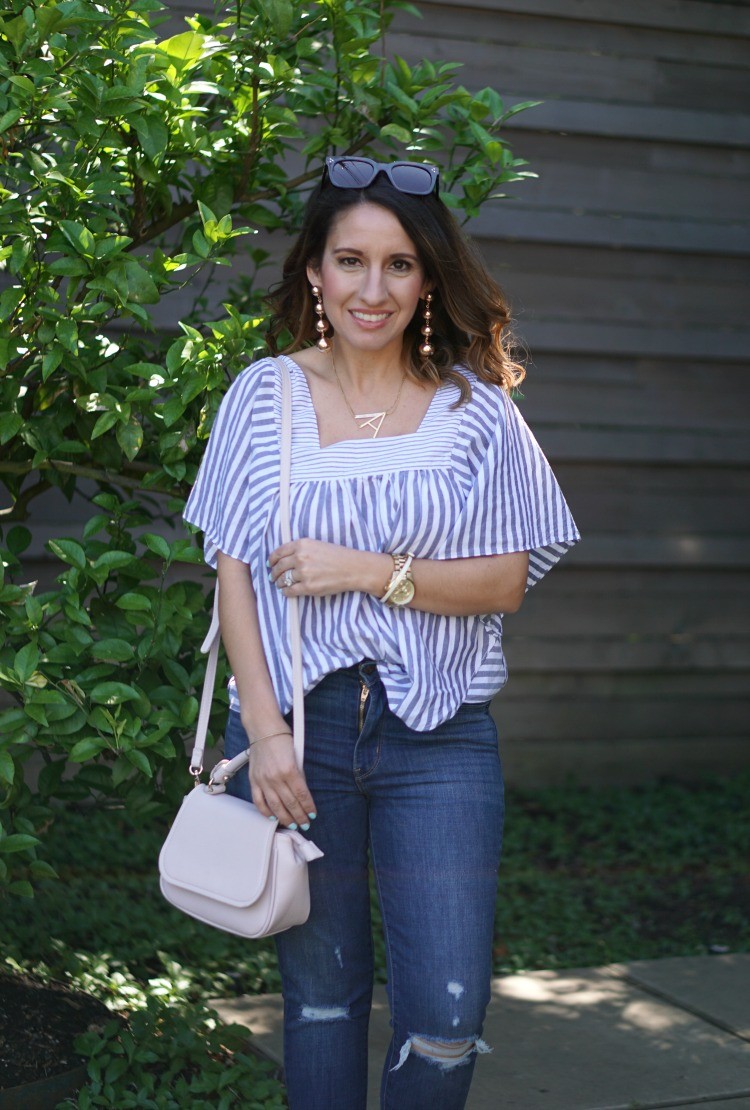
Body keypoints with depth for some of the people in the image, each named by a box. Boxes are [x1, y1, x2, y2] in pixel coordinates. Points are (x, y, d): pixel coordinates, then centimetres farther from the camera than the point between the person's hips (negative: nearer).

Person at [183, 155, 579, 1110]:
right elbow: (234, 573, 2)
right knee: (320, 992, 9)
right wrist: (263, 728, -8)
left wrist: (366, 571, -12)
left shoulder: (474, 407, 3)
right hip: (296, 726, 0)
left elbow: (504, 581, 1)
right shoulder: (266, 394, 4)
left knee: (446, 1012, -4)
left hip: (438, 734, 0)